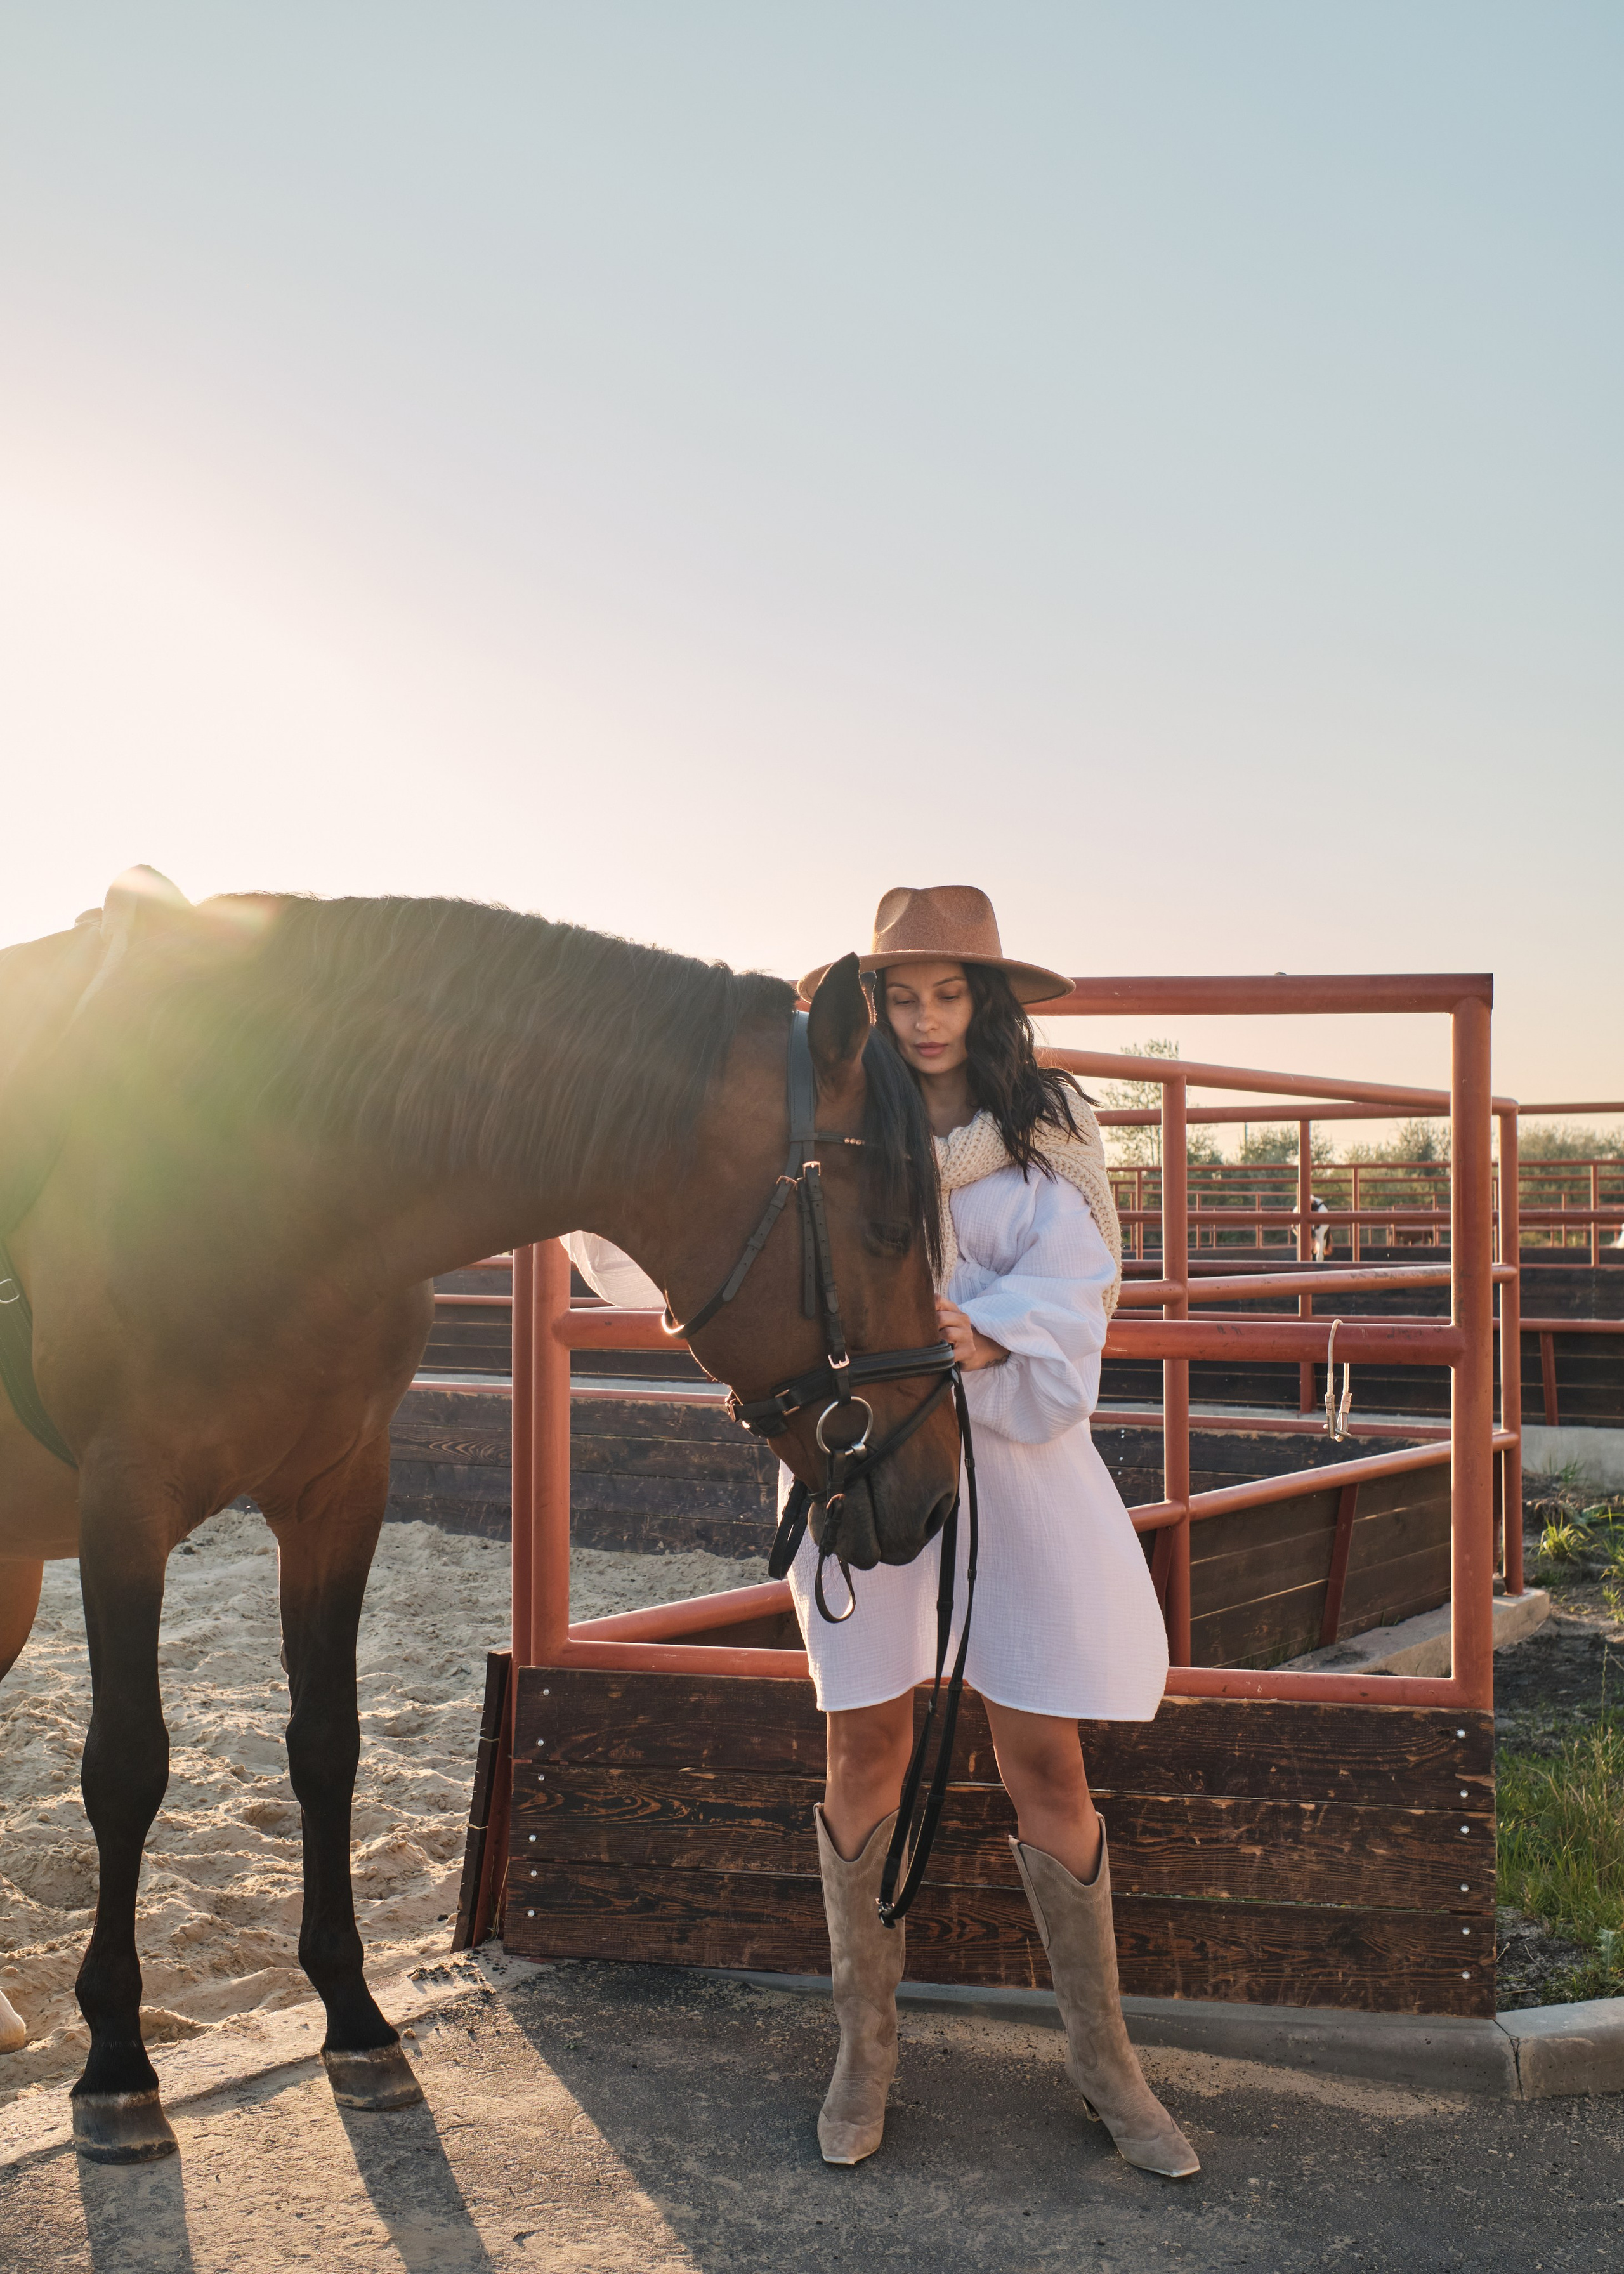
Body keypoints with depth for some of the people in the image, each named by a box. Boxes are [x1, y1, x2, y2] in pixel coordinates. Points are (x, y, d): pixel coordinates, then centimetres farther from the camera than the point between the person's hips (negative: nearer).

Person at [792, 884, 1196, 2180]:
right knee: (868, 1747, 7)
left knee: (1046, 1762, 3)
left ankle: (1103, 2056, 21)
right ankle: (867, 2045, 23)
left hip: (1014, 1450, 0)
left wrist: (986, 1334, -24)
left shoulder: (1049, 1127, 4)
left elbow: (1075, 1282, -6)